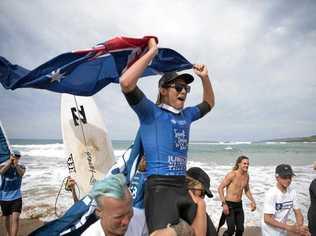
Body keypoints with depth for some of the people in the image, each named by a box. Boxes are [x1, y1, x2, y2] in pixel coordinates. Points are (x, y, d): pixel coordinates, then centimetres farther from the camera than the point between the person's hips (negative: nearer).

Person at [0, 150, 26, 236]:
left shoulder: (21, 167, -5)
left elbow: (21, 173, -27)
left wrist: (16, 164, -40)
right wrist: (10, 162, -32)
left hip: (16, 197, -1)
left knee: (15, 218, -14)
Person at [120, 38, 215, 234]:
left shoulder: (186, 115, 15)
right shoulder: (151, 112, -5)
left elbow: (209, 104, 32)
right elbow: (126, 83, -21)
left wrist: (205, 78, 18)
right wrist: (152, 51, -14)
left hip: (183, 187, 7)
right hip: (160, 188, -7)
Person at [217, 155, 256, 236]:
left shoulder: (246, 176, 5)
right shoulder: (232, 175, -17)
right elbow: (220, 188, -16)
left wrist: (252, 201, 6)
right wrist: (224, 204, -22)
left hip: (239, 205, 7)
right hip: (229, 204, -6)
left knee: (240, 229, 10)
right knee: (231, 230, -7)